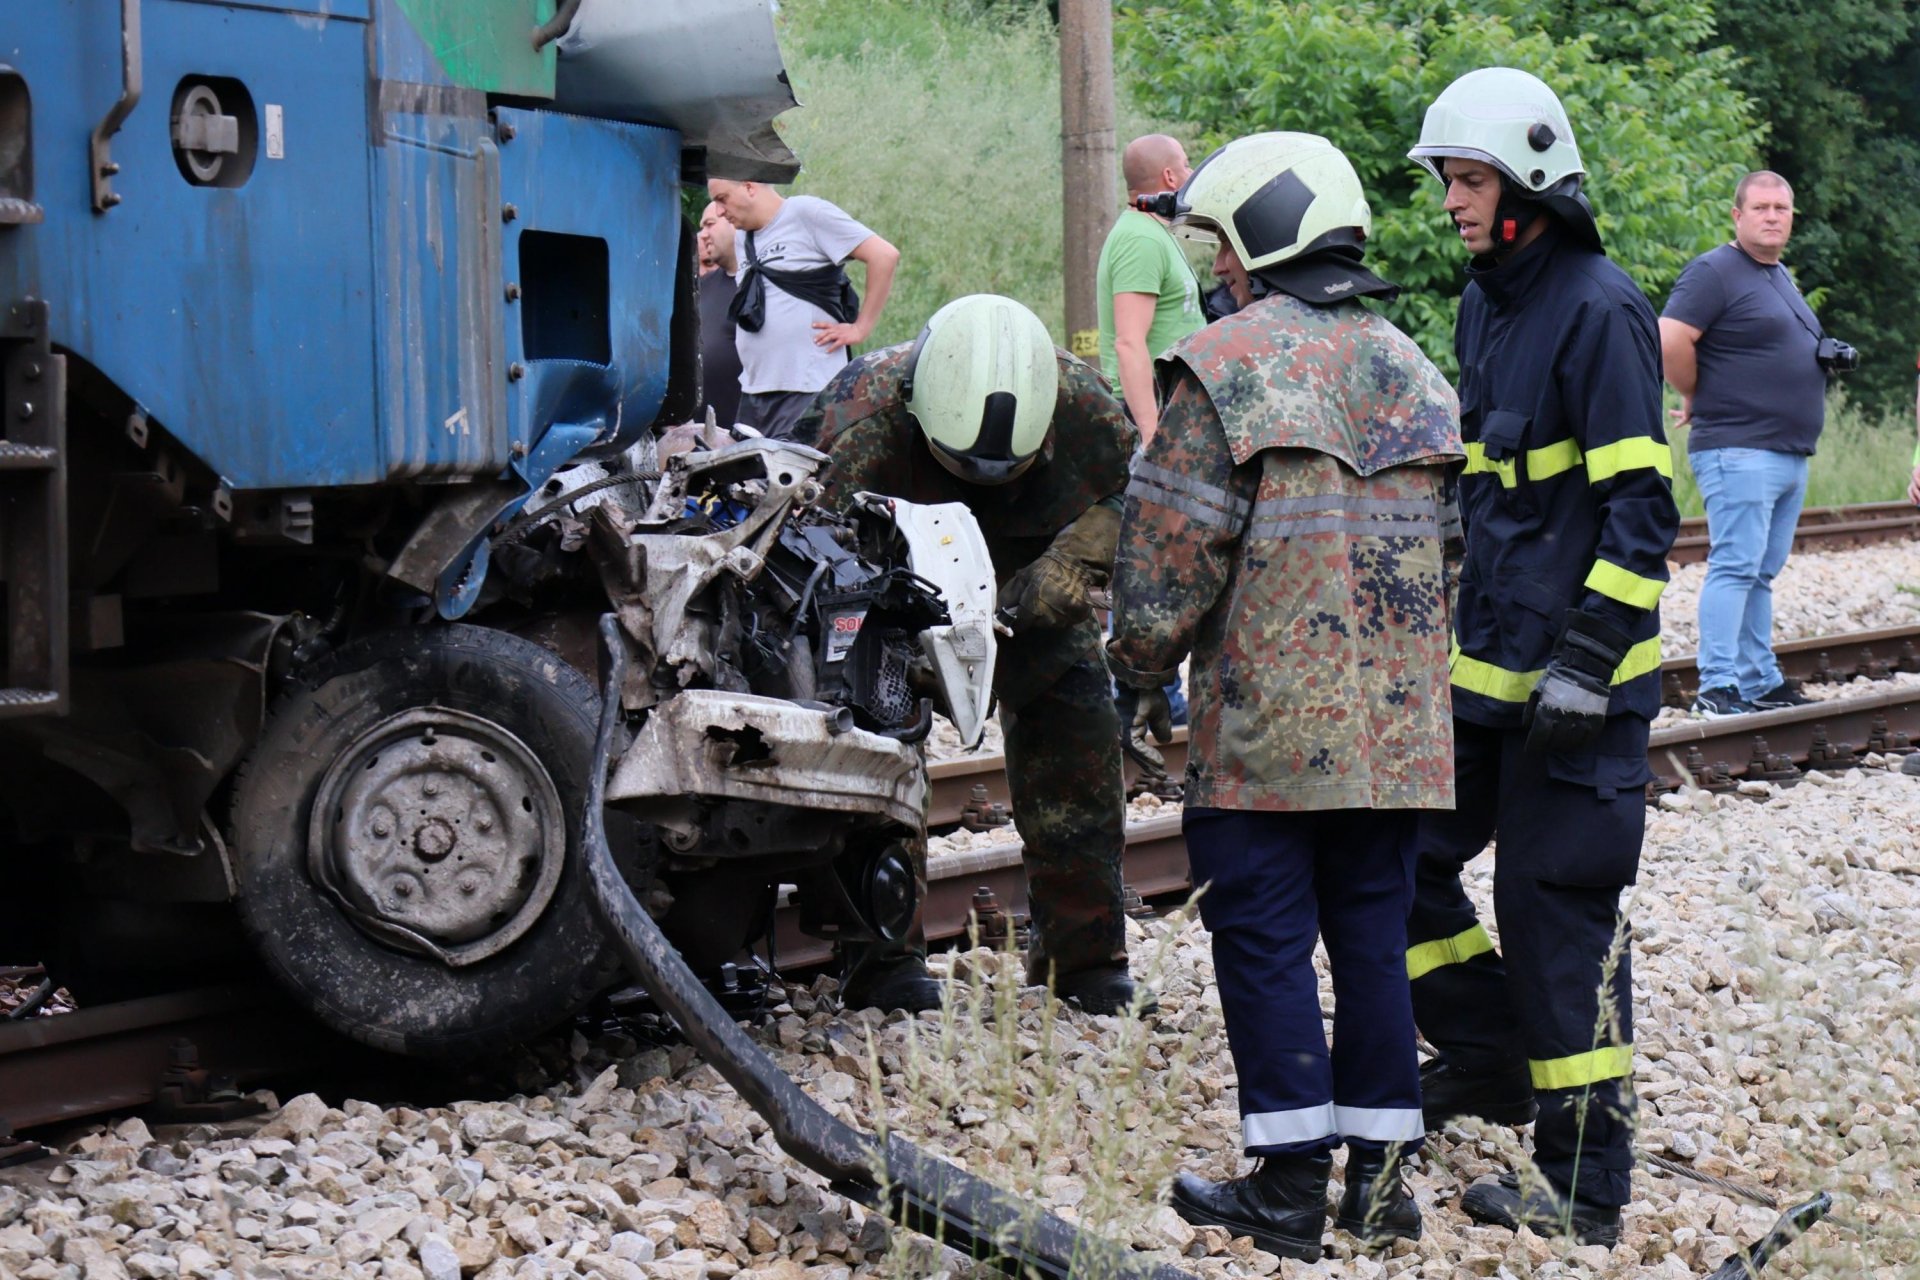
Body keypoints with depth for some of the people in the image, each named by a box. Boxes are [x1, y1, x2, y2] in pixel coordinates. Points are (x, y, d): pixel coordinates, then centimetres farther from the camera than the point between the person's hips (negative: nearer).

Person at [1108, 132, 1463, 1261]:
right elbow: (1453, 539, 16)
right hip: (1399, 721, 6)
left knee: (1265, 939, 1)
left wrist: (1141, 670, 3)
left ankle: (1290, 1189, 2)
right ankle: (1382, 1177, 15)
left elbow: (1175, 542, -10)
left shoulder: (1230, 364, -8)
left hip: (1268, 723, -6)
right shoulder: (1411, 370, 13)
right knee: (1374, 934, 12)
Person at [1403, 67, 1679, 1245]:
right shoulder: (1486, 305, 13)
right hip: (1484, 665, 9)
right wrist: (1444, 620, 24)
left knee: (1557, 921, -4)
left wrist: (1585, 660, -21)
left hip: (1577, 679, -9)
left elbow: (1641, 510, -17)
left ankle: (1589, 1190, 5)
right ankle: (1491, 1060, 29)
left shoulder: (1600, 310, -14)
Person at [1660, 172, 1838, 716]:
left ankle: (1761, 682, 16)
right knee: (1735, 566, -12)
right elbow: (1669, 342, -19)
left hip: (1791, 454, 9)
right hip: (1739, 451, -9)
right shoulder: (1714, 272, -9)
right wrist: (1698, 396, -7)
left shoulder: (1780, 277, 20)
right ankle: (1717, 686, -12)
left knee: (1762, 572, 12)